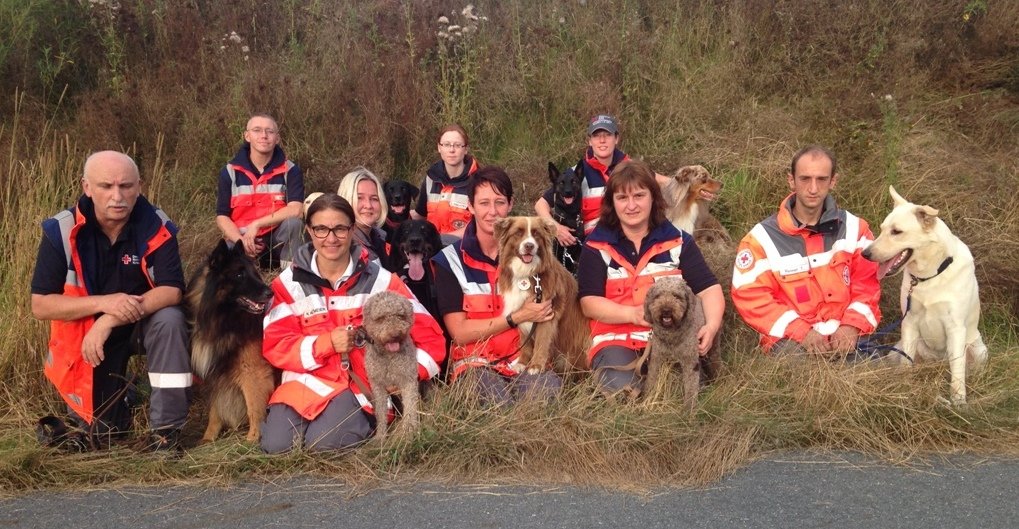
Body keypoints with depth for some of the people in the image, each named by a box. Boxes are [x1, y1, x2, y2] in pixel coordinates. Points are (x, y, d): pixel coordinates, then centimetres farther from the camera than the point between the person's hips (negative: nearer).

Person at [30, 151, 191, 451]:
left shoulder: (157, 227, -20)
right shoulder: (62, 231, -19)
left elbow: (172, 291, -26)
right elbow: (40, 305, -18)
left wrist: (109, 322, -36)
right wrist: (104, 303, -34)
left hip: (144, 319, 0)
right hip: (83, 329, 1)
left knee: (170, 319, -35)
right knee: (97, 430, 1)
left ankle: (165, 427, -22)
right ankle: (120, 388, 38)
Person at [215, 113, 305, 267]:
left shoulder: (290, 170, -4)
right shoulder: (230, 172, 1)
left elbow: (295, 209, -18)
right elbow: (222, 216, -2)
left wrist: (256, 224, -23)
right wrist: (241, 241, -20)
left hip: (278, 238, -1)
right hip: (242, 238, 1)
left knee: (293, 223, -31)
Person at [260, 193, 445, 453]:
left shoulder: (379, 280, 0)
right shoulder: (289, 282, 3)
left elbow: (430, 336, 1)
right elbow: (275, 345, -3)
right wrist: (326, 343, -18)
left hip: (362, 382, -1)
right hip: (308, 378, 2)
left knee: (324, 442, -26)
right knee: (275, 444, -21)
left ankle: (361, 420, 5)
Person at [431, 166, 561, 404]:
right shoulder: (450, 261, -1)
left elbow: (546, 312, 14)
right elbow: (459, 332, -6)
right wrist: (517, 317, -15)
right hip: (475, 361, -2)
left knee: (549, 392, -31)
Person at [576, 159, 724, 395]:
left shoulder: (678, 241, 9)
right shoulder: (597, 247, 4)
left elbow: (709, 289, 4)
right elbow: (589, 303, -3)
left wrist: (712, 325, -17)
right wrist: (633, 313, -20)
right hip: (616, 339, -1)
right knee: (624, 391, -30)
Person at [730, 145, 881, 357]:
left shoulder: (854, 228, 6)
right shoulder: (763, 238, -5)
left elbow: (867, 283, 7)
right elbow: (751, 297, -10)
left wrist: (851, 325, -11)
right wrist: (801, 331, -18)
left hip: (843, 335, 4)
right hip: (789, 337, -4)